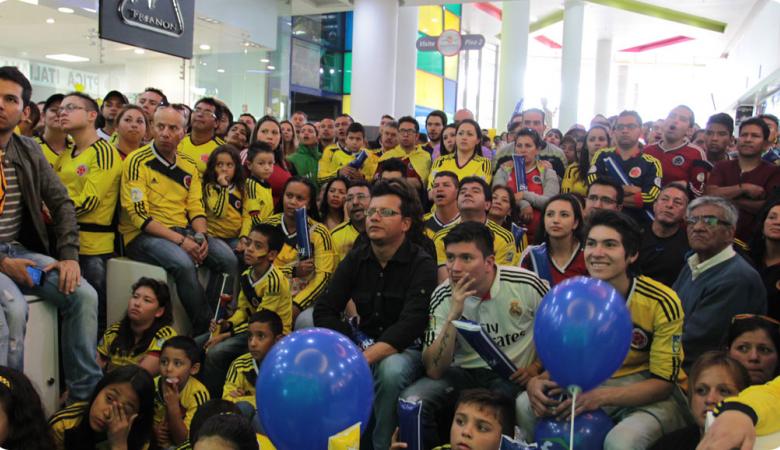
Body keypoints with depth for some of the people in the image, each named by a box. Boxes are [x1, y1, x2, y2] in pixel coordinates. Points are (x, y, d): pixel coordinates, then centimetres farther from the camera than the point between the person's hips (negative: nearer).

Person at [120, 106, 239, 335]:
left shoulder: (189, 166, 11)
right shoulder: (138, 162, -7)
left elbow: (196, 209, 9)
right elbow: (139, 215, -14)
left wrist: (201, 236, -13)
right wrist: (180, 240, -21)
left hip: (182, 231, 6)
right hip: (142, 235, -5)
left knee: (228, 258, -18)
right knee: (183, 263, -34)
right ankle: (205, 328, -15)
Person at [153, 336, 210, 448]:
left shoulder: (197, 393, -21)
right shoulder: (153, 386, -9)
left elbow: (182, 440, -19)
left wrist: (173, 405, -31)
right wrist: (153, 429, -18)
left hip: (179, 446, -3)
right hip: (155, 443, 3)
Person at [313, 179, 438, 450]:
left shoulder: (422, 265, -14)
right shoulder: (356, 258, 2)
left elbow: (409, 326, -26)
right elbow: (324, 310, -3)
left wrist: (361, 360, -36)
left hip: (406, 348, -4)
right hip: (364, 343, 4)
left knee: (391, 370, -37)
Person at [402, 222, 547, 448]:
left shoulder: (527, 285, -13)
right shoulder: (443, 297, -9)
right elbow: (434, 370, -16)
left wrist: (537, 366, -9)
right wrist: (453, 316, -26)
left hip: (513, 375, -2)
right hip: (464, 372, 2)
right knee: (411, 401, -23)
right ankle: (439, 445, 3)